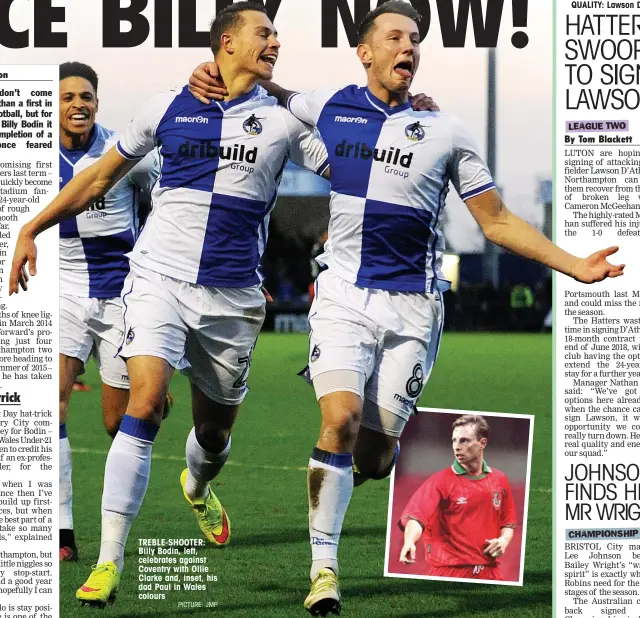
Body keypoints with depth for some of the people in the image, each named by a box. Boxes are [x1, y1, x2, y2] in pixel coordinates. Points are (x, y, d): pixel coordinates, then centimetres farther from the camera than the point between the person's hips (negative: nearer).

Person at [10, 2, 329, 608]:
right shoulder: (168, 107, 5)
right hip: (160, 278, -2)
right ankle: (108, 563, -22)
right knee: (146, 400, -22)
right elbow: (101, 176, 14)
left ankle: (197, 486, 52)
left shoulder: (284, 119, 7)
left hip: (233, 296, 2)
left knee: (215, 429, 12)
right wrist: (31, 228, 13)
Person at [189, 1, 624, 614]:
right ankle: (323, 568, -12)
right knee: (340, 420, -22)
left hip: (412, 306, 0)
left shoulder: (445, 131, 2)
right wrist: (213, 74, 3)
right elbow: (263, 89, 25)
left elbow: (498, 222, 7)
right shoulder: (329, 108, 5)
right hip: (344, 296, 0)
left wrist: (575, 266, -1)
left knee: (371, 462, -3)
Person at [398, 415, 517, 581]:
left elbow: (508, 524, 20)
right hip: (447, 572, -4)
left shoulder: (500, 480, 9)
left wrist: (503, 540, -2)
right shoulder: (440, 481, -5)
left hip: (489, 572, 4)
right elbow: (416, 517, -20)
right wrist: (409, 542, -40)